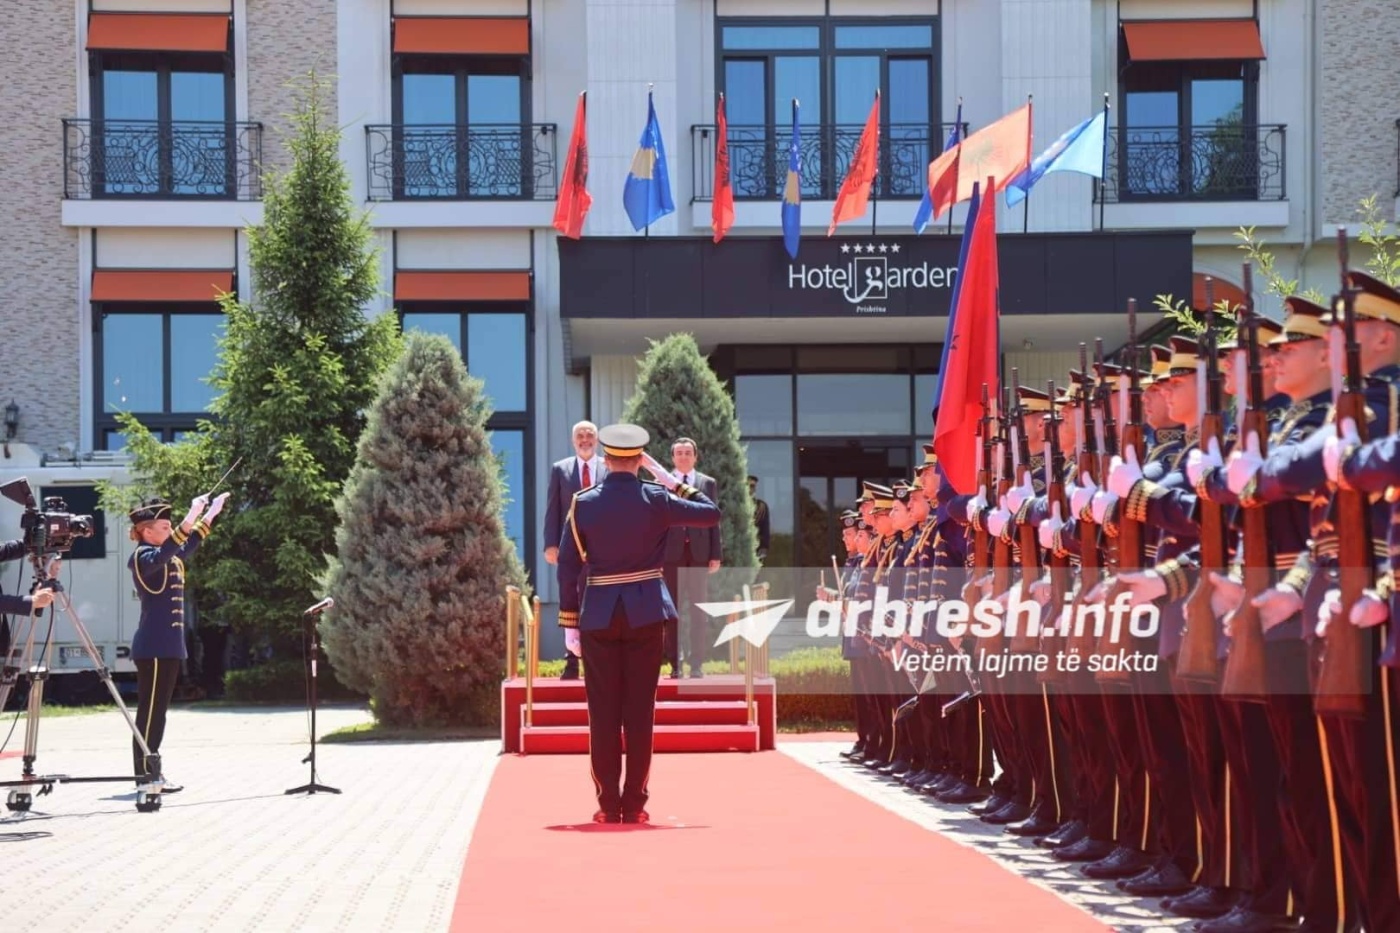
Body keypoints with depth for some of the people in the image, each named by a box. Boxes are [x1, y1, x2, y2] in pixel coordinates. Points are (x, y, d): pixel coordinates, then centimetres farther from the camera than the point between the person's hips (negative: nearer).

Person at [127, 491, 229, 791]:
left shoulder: (167, 559, 17)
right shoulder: (144, 557, -10)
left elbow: (186, 548, 34)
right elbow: (165, 552, -32)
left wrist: (210, 514, 30)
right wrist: (191, 517, -38)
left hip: (167, 646, 10)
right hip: (154, 648, -10)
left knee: (157, 710, 10)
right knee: (150, 710, -8)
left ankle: (150, 772, 13)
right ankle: (145, 774, -8)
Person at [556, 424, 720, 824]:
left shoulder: (583, 503, -2)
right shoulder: (656, 499, -4)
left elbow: (568, 566, -1)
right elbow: (712, 513, 5)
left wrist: (569, 622, 4)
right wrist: (673, 481, 8)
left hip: (598, 615, 0)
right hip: (646, 614, 0)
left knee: (603, 713, 4)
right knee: (640, 711, 3)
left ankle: (608, 805, 4)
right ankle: (635, 805, 3)